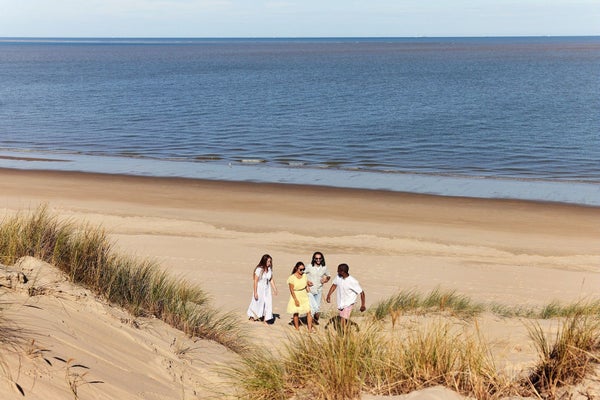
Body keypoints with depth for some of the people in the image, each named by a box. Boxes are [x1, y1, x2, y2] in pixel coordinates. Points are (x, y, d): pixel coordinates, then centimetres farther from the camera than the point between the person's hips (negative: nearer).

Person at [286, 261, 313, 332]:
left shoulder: (304, 275, -2)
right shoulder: (292, 278, -16)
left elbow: (307, 286, 9)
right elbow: (291, 290, -14)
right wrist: (296, 300, -15)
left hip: (304, 296, 4)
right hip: (296, 296, -4)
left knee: (309, 312, -5)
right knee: (296, 313, 8)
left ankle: (310, 329, 0)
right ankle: (297, 329, 23)